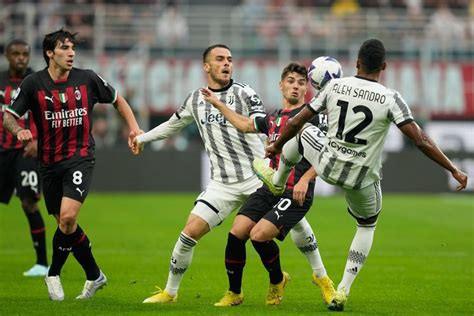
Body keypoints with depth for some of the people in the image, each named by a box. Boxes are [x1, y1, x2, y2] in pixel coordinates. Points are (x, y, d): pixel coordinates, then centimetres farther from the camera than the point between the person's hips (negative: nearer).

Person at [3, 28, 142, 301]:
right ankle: (94, 276, 25)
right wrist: (19, 130, -22)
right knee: (66, 225, 8)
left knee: (68, 217, -21)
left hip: (80, 158, -2)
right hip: (49, 163, 2)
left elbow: (117, 100, 15)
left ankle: (54, 273, -1)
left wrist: (134, 127, 4)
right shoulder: (34, 83, -2)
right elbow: (9, 116, -1)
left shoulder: (87, 79, -1)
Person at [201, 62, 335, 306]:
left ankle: (277, 280, 9)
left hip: (296, 193, -6)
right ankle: (234, 293, 9)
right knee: (236, 233, -7)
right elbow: (245, 125, 33)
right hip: (269, 188, 6)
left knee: (259, 235, -21)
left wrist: (305, 179, -19)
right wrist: (217, 104, 33)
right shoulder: (274, 118, 18)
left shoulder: (314, 114, -3)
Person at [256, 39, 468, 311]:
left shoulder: (335, 87, -5)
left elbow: (297, 122, 4)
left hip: (328, 168, 2)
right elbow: (421, 140, -18)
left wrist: (277, 145, 23)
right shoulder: (390, 99, -15)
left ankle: (277, 181, 54)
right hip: (363, 181, -2)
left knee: (303, 134, 31)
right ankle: (343, 291, 15)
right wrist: (454, 170, -10)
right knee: (367, 227, 25)